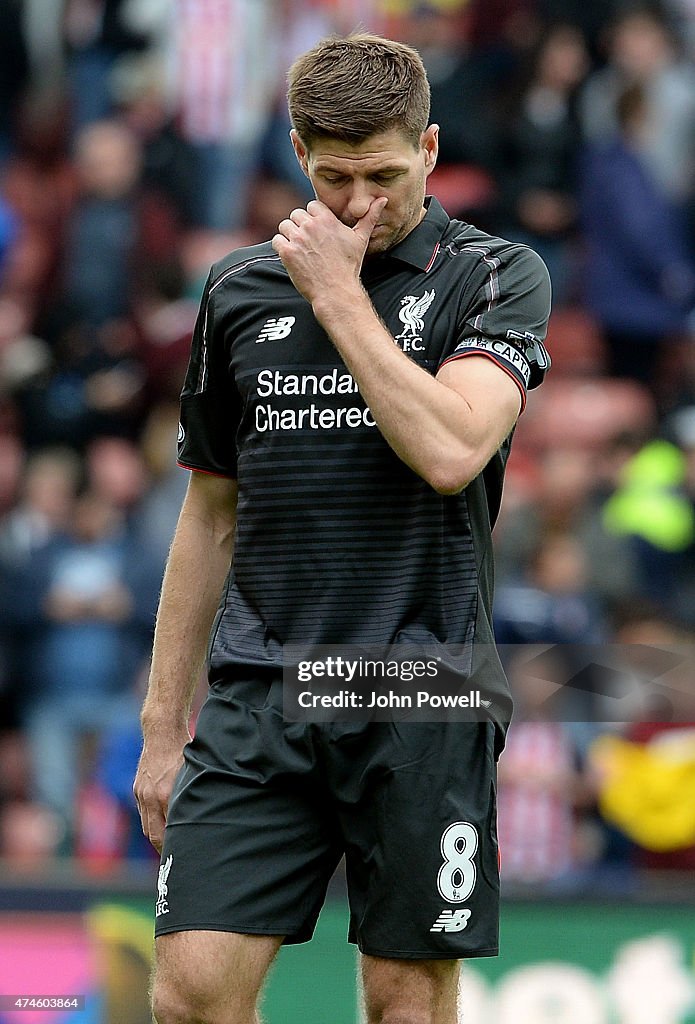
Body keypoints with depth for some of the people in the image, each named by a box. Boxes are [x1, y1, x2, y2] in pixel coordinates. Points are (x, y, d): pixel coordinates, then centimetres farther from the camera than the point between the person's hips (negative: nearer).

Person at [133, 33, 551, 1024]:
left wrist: (341, 296, -10)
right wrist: (162, 727, 14)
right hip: (260, 692, 3)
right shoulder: (238, 291, 12)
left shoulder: (496, 275, 0)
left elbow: (449, 451, -17)